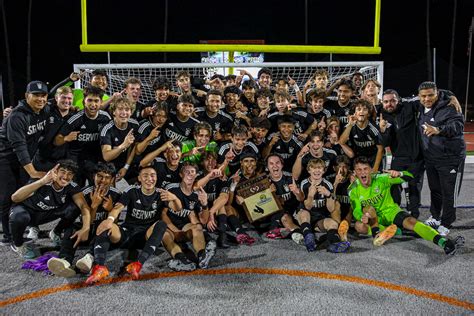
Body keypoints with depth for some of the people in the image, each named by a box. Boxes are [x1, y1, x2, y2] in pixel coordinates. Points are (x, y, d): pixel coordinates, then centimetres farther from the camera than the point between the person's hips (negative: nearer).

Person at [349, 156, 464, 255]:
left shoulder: (380, 179, -14)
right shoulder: (353, 189, -11)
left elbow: (409, 176, -17)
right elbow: (356, 210, -14)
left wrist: (399, 174, -41)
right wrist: (362, 217, -38)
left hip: (390, 212, 0)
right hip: (373, 219, 1)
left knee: (411, 221, -28)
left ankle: (445, 243, -42)